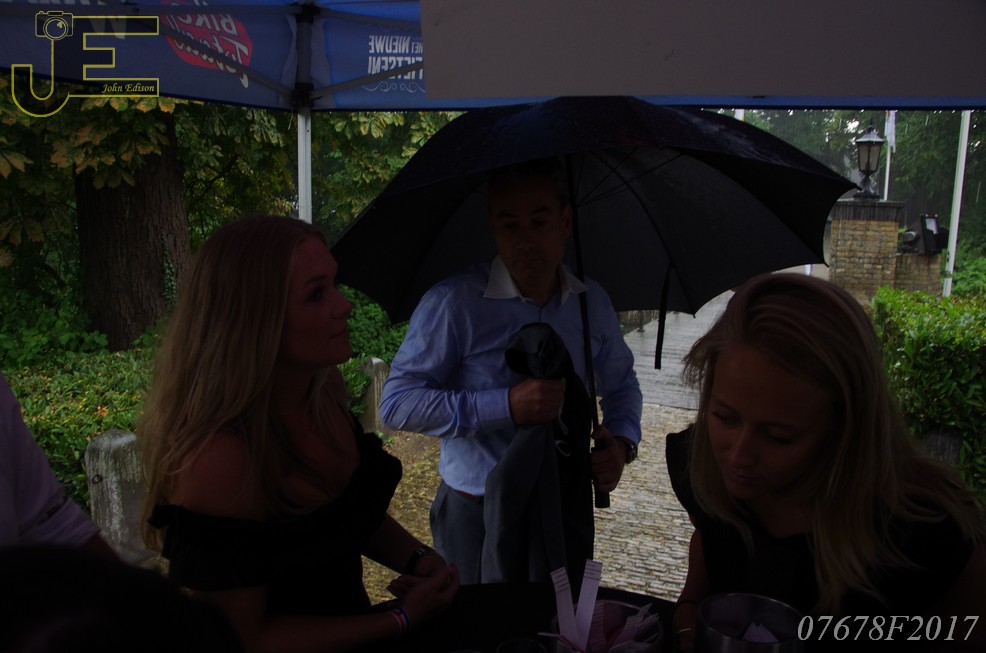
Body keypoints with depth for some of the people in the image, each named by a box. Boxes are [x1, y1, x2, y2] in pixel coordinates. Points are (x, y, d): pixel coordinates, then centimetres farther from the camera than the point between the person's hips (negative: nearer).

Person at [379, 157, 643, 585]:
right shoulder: (454, 301, -16)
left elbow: (621, 385, 16)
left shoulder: (593, 302, 1)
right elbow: (397, 404, -18)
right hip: (476, 515, -4)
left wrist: (621, 441, -5)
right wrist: (507, 406, -26)